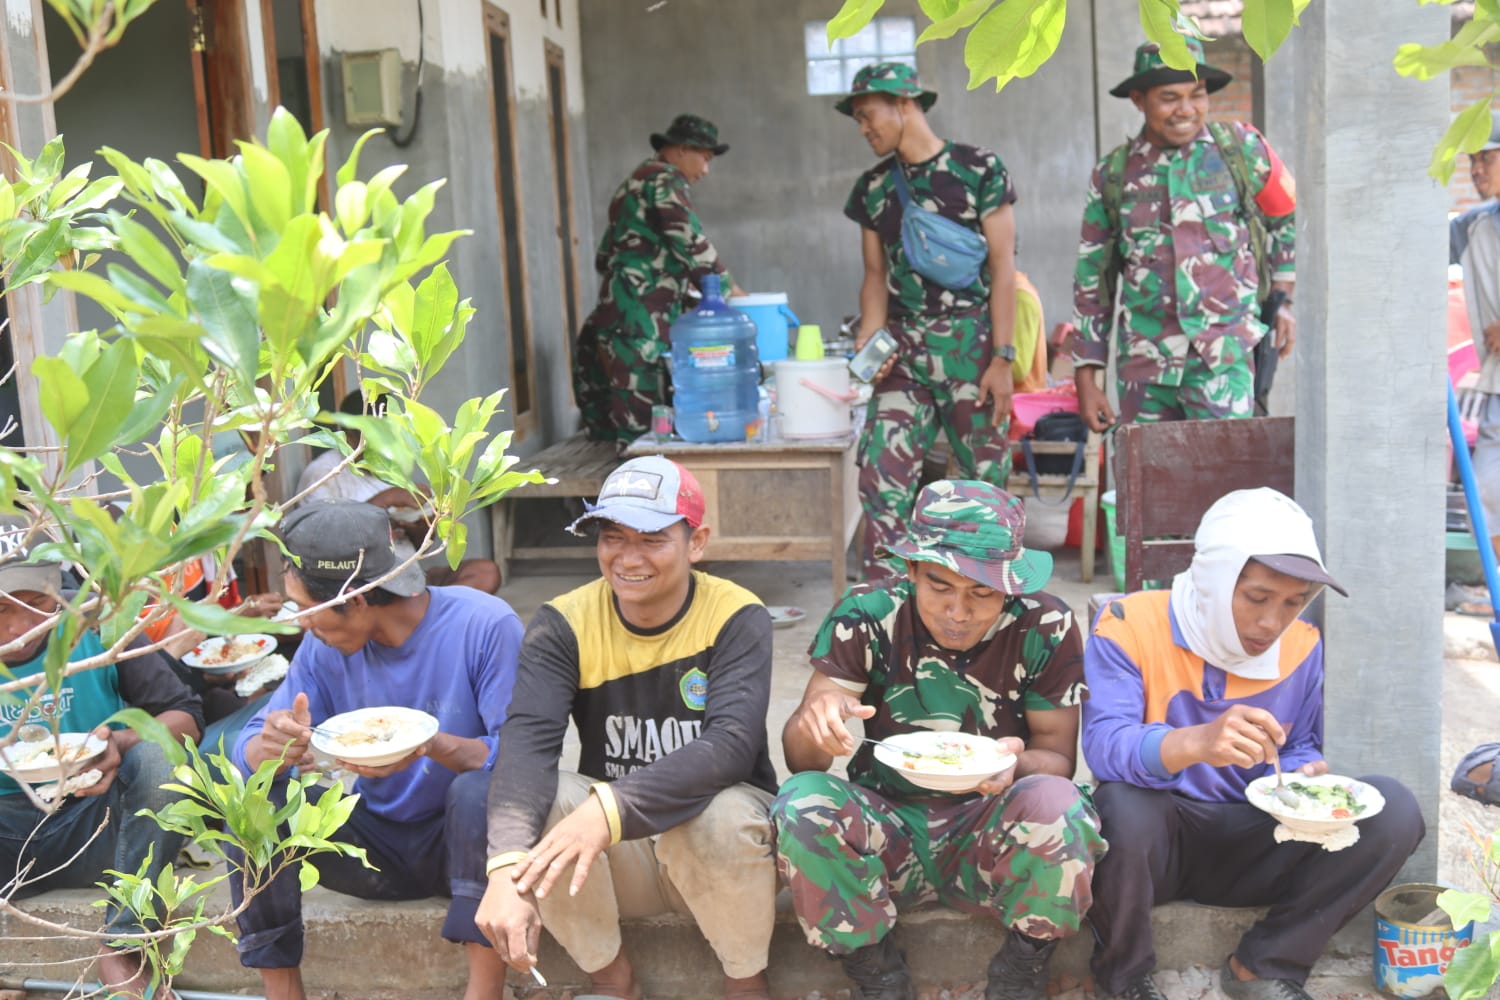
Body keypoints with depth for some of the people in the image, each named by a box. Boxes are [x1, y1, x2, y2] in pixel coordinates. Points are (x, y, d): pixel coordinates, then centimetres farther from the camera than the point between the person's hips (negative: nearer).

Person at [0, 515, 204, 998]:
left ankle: (123, 948, -22)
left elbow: (186, 716, -4)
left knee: (158, 759, -28)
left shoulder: (96, 631, -4)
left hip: (96, 822, 0)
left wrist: (123, 744, -26)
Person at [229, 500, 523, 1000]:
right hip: (378, 842, 5)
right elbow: (248, 747, -7)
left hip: (463, 838, -4)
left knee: (482, 787, -35)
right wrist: (271, 747, -32)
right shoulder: (326, 646, -4)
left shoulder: (485, 626, -19)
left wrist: (434, 746, -41)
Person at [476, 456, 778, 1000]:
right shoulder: (564, 623, -8)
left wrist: (611, 810, -45)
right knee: (530, 796, -26)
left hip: (720, 851, -2)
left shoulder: (737, 619, -14)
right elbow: (527, 741, -25)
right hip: (620, 858, 2)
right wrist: (507, 865, -43)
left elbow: (731, 746, -30)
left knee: (718, 814, -35)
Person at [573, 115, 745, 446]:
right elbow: (689, 242, -14)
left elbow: (605, 257, 27)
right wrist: (728, 286, -4)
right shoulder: (664, 180, -5)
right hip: (642, 319, -10)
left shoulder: (634, 182, 26)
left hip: (614, 310, 10)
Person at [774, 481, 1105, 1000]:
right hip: (885, 829, 1)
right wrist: (814, 724, -37)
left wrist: (1017, 763, -28)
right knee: (800, 804, -29)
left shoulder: (1046, 628, -11)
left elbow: (1058, 758, -3)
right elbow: (798, 759, -11)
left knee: (1056, 805, -31)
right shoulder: (865, 615, -11)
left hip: (990, 837, 0)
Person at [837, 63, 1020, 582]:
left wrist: (1002, 358, -10)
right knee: (881, 474, -6)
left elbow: (1002, 266, -5)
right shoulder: (872, 186, 12)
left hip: (970, 341, -4)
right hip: (904, 345, 4)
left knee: (985, 475, 2)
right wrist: (869, 344, -3)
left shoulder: (979, 169, -2)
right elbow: (876, 275, 14)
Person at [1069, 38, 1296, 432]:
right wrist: (1085, 378, 7)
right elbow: (1090, 281, 10)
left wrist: (1284, 299, 12)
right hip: (1143, 364, 2)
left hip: (1223, 356, -2)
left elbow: (1287, 218, 19)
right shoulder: (1112, 174, 5)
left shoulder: (1240, 148, 2)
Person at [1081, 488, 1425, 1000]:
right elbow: (1103, 746, -27)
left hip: (1250, 843, 5)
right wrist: (1197, 741, -47)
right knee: (1122, 808, -39)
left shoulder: (1302, 645, 0)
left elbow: (1300, 747, 11)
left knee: (1392, 809, -15)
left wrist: (1307, 777, -15)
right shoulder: (1130, 625, -15)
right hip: (1159, 840, -4)